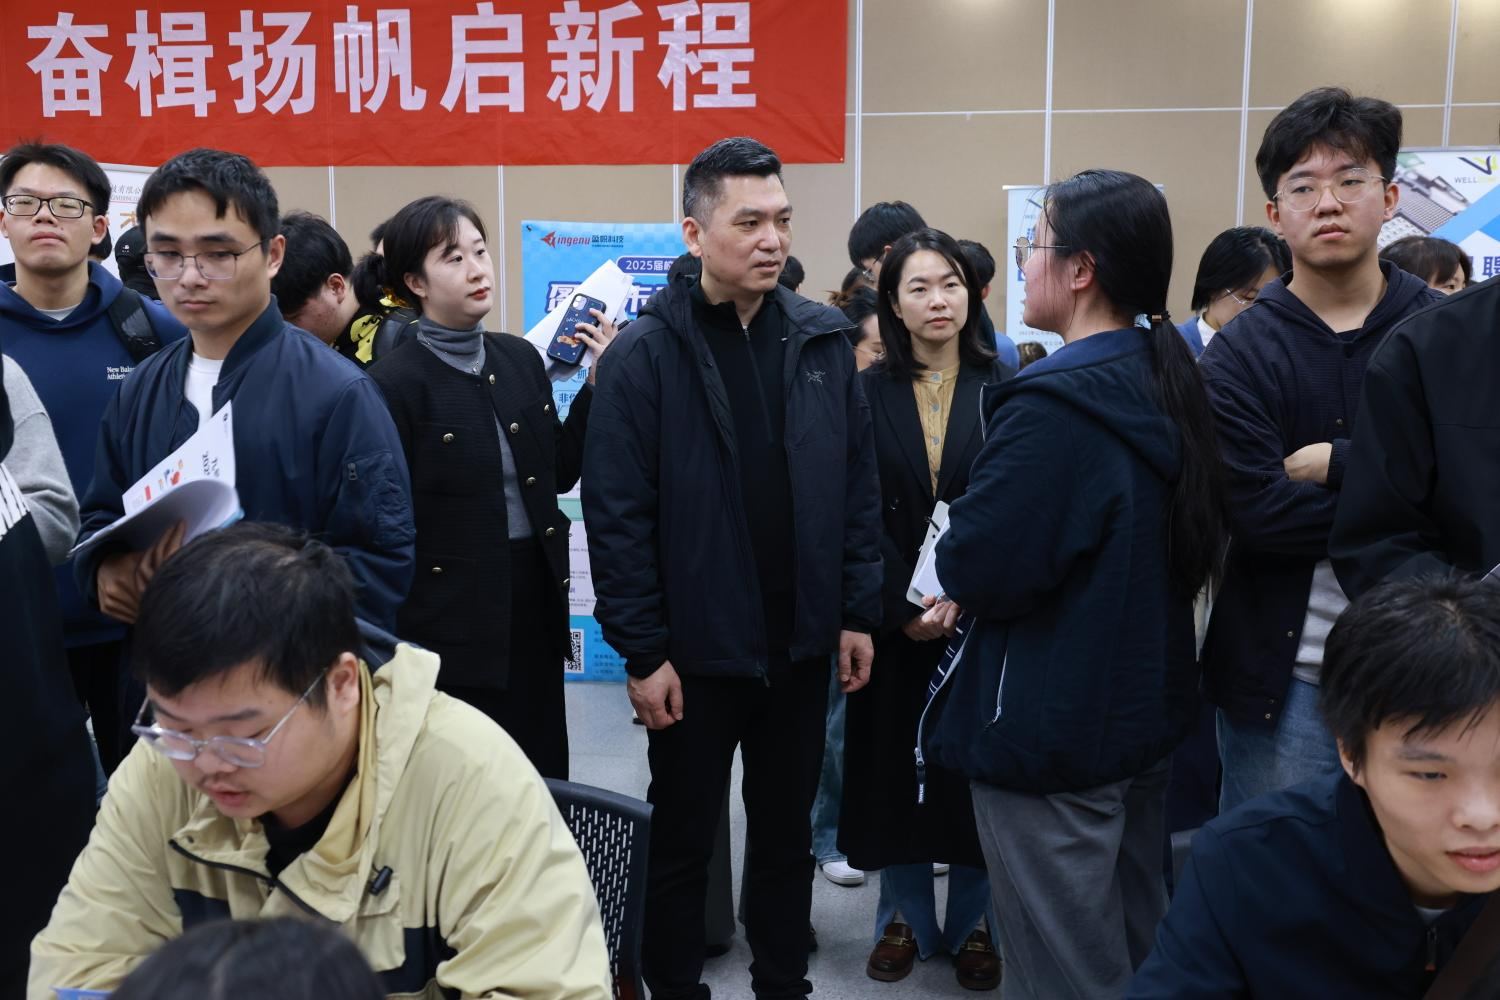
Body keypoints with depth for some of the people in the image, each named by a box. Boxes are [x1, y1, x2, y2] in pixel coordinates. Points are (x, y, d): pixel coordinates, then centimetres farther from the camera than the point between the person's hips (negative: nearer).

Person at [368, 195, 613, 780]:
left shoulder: (520, 358, 7)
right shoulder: (395, 381, -10)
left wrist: (599, 381, 4)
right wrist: (401, 640, -10)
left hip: (535, 600, 6)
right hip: (451, 616, -5)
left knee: (545, 774, 12)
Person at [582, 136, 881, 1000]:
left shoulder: (824, 341, 2)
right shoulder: (647, 353, -10)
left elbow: (859, 488, 6)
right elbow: (617, 516, -11)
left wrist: (859, 612, 3)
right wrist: (643, 650, -12)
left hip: (803, 643, 4)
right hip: (696, 651, -4)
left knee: (787, 831, 18)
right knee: (684, 839, 12)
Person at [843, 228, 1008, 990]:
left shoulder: (1002, 387, 0)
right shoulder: (868, 393, 2)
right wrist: (902, 607, -11)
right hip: (894, 617, 1)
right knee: (896, 763, 7)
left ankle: (973, 923, 22)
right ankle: (905, 919, 23)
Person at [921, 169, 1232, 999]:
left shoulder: (1051, 406, -24)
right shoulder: (1167, 380, 5)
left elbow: (976, 570, -27)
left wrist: (955, 566, -2)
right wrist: (976, 588, 3)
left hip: (1051, 732, -9)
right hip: (1146, 709, 9)